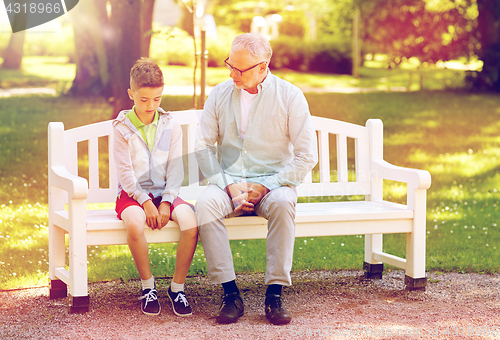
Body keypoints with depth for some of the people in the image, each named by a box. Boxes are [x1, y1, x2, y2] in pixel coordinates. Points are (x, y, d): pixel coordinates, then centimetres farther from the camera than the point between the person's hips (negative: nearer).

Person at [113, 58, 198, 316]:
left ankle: (177, 286, -13)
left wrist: (166, 201, -12)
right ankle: (147, 286, -15)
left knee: (191, 219, -29)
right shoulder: (122, 127, -1)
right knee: (134, 223, -38)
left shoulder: (171, 127, 7)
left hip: (164, 193, 3)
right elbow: (125, 171, -7)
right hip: (132, 194, -2)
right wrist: (145, 202, -18)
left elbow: (175, 169, 3)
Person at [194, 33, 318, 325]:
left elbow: (307, 156, -5)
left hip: (274, 182, -2)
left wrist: (265, 186, -14)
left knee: (283, 203, -37)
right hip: (228, 181, 2)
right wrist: (228, 185, -11)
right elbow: (203, 147, 5)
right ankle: (231, 295, -28)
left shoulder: (290, 96, -3)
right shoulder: (220, 95, 6)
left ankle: (275, 294, -30)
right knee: (205, 204, -31)